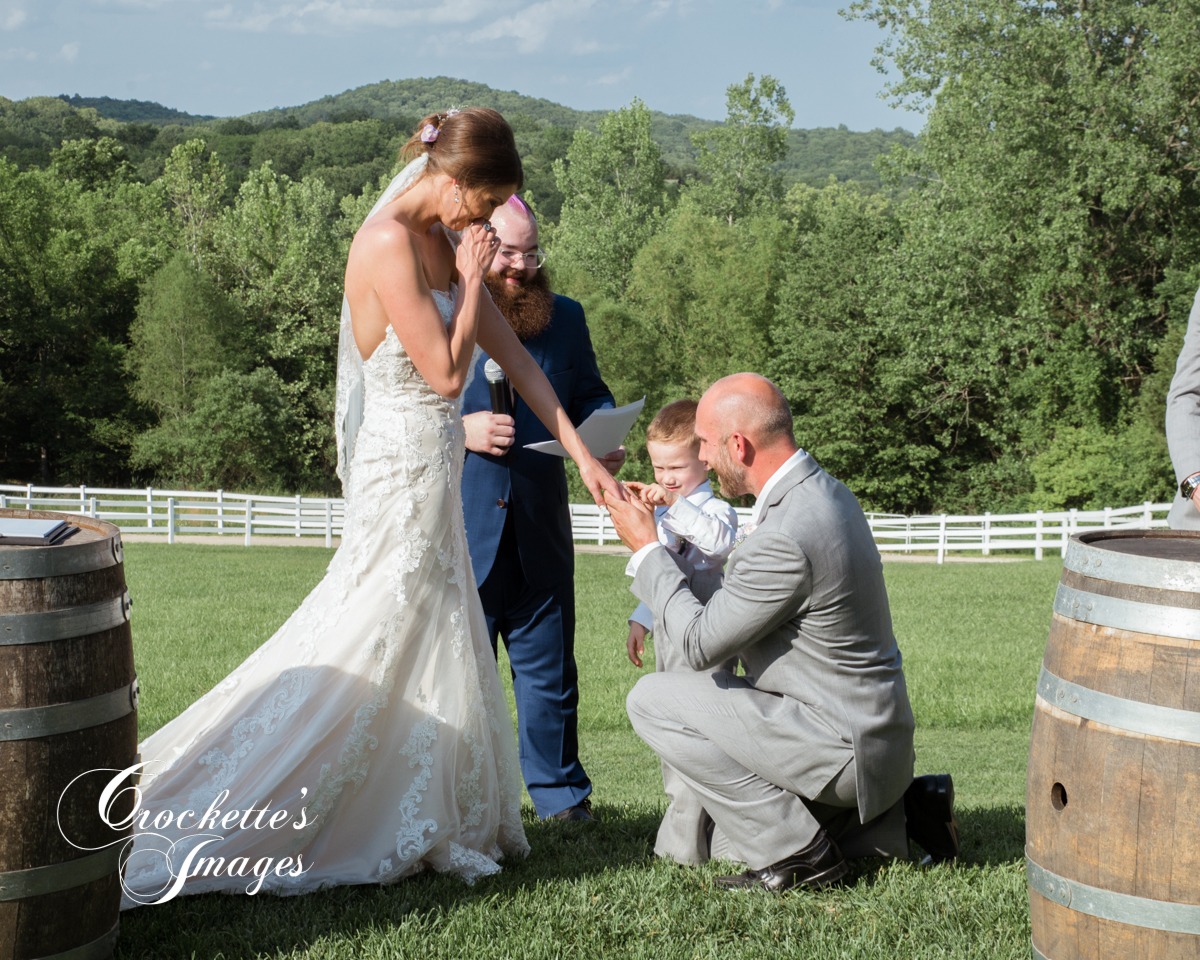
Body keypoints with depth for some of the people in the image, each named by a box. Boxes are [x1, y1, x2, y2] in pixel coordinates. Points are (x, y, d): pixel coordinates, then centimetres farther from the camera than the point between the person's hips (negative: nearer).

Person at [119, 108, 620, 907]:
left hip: (432, 467, 9)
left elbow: (513, 355, 11)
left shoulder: (445, 243, 9)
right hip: (404, 463, -9)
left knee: (432, 648, 15)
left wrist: (581, 451, 10)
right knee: (370, 649, -2)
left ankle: (419, 824, 27)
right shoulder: (388, 244, -20)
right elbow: (446, 373, -20)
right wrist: (473, 278, -10)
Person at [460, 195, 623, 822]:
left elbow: (590, 396, 15)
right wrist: (458, 430, -17)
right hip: (456, 534, -3)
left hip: (541, 531, 3)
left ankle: (560, 794, 21)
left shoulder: (566, 319, 9)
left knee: (548, 669, 9)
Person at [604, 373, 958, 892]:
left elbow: (700, 644, -19)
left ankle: (797, 849, -7)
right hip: (872, 732, 10)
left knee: (653, 700, -11)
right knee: (735, 837, 25)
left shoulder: (787, 537, -28)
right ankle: (897, 807, 16)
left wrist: (646, 548, -11)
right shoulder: (822, 491, 4)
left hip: (841, 745, -10)